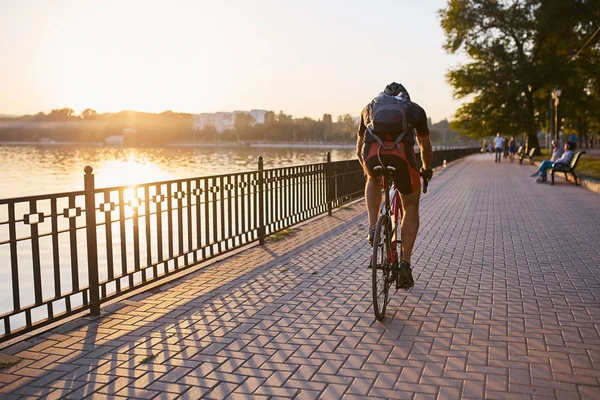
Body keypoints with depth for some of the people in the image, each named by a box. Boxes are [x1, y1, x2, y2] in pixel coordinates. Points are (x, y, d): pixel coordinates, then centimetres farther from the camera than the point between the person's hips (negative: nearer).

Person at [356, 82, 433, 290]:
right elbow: (426, 148, 40)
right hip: (401, 154, -1)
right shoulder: (415, 109, 29)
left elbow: (359, 149, 40)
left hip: (372, 154, 1)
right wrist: (426, 170, 58)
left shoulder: (369, 107, 33)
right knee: (411, 207, 21)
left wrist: (367, 168, 58)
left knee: (373, 180, 38)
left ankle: (373, 229, 22)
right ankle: (405, 263, 13)